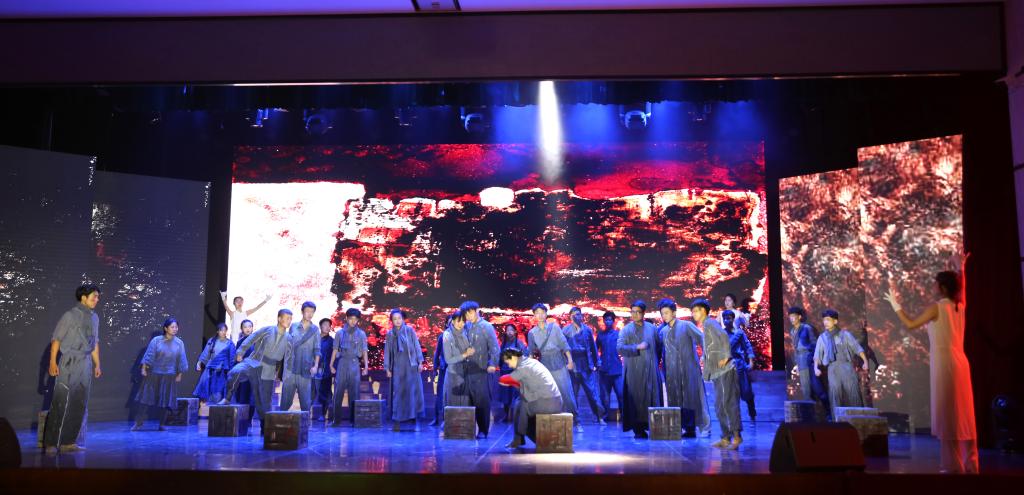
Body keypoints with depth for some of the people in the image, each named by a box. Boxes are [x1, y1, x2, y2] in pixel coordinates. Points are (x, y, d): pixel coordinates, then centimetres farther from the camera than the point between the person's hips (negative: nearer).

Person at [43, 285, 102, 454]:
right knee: (61, 402, -8)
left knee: (80, 405, 6)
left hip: (86, 364, 6)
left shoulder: (94, 317, 13)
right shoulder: (70, 315, -6)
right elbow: (56, 339, -6)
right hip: (69, 362, -6)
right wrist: (52, 362, -12)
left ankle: (68, 442, 12)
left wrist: (97, 365, 18)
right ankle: (51, 443, -1)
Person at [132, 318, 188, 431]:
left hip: (169, 377, 1)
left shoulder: (179, 343, 0)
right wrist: (144, 369, -6)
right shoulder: (156, 340, -3)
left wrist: (179, 374, 4)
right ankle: (138, 423, 5)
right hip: (153, 374, -1)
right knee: (146, 398, -2)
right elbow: (149, 355, -3)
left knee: (166, 400, 4)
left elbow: (181, 360, 5)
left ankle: (161, 425, 14)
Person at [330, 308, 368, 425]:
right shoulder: (340, 333, 8)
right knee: (338, 391, -3)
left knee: (354, 392, 0)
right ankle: (336, 418, 2)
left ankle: (354, 418, 4)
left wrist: (366, 366, -2)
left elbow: (364, 351, 6)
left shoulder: (361, 334, 8)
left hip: (354, 364, 0)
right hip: (342, 363, 0)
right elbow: (335, 350, 10)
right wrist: (331, 364, 3)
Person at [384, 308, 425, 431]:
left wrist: (420, 362, -3)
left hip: (411, 366, -1)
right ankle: (397, 420, 2)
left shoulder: (409, 330, 2)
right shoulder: (390, 334, 8)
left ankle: (414, 417, 5)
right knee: (398, 393, -1)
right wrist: (387, 368, 5)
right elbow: (387, 352, 9)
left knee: (413, 391, -3)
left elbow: (417, 346, 2)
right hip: (397, 367, 1)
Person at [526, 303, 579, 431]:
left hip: (559, 365, -1)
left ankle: (576, 421, 7)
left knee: (567, 394, -2)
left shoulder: (554, 327, 3)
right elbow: (531, 352, 12)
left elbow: (564, 345, 1)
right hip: (544, 367, 2)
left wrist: (570, 361, -5)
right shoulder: (532, 332, 6)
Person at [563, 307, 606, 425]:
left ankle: (600, 416, 6)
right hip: (572, 365, -1)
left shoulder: (587, 329, 7)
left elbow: (593, 347, 10)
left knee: (592, 391, 0)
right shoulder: (566, 330, 1)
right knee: (573, 392, 5)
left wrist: (595, 363, 7)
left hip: (587, 365, 1)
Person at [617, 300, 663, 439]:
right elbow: (619, 348, -8)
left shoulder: (652, 328, 10)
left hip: (651, 370, 3)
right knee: (636, 399, -3)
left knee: (652, 398, 0)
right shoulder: (626, 329, 1)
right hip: (634, 371, -3)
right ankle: (638, 429, 1)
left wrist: (655, 362, 10)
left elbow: (658, 346, 17)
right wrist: (637, 347, -14)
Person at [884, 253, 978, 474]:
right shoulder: (959, 306, 9)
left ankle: (953, 465, -5)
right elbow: (962, 289, 31)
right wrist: (961, 269, 39)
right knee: (963, 413, 9)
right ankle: (970, 463, 13)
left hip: (944, 364, -7)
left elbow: (910, 324, -9)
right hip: (959, 362, 7)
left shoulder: (936, 307, -11)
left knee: (948, 414, -5)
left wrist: (895, 305, 0)